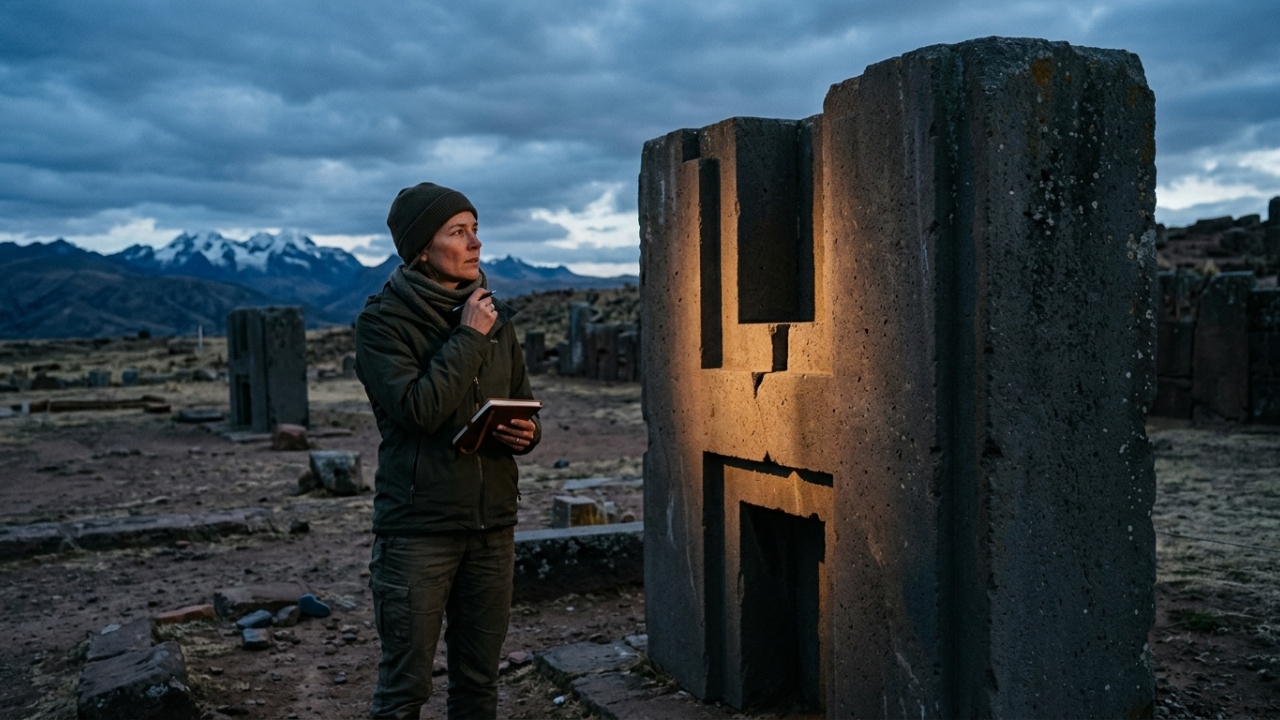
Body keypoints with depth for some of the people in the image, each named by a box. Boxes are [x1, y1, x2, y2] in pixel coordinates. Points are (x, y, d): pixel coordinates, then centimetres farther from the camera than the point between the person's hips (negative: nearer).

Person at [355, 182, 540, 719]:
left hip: (493, 525, 5)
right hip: (418, 528, -5)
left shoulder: (494, 316, 10)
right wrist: (468, 339, -14)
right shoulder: (383, 322, -6)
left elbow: (523, 406, 19)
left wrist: (526, 434, -3)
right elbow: (418, 409, -20)